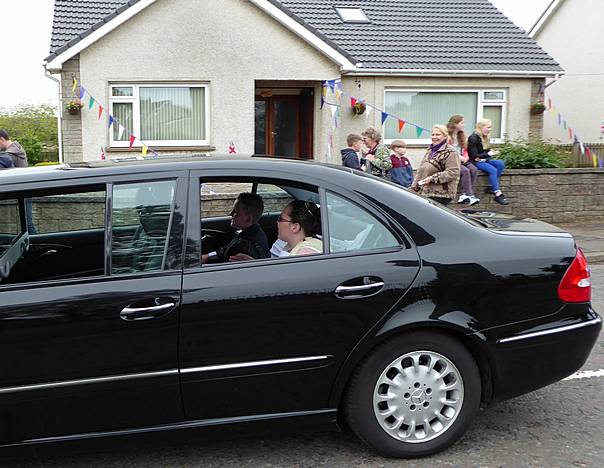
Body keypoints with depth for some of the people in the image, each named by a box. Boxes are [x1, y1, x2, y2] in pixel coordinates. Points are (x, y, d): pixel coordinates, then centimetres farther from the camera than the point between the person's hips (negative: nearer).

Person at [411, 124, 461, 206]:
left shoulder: (450, 152, -8)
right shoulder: (430, 151, 20)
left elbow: (452, 172, -17)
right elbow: (420, 171, 25)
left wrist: (432, 178, -18)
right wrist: (414, 186, 16)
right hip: (425, 193, 8)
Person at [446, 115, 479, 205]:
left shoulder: (461, 136, 19)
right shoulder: (447, 137, -6)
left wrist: (465, 157, 0)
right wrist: (458, 157, -16)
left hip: (461, 160, 7)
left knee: (473, 169, -22)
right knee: (465, 171, -31)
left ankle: (464, 195, -26)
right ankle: (469, 195, -29)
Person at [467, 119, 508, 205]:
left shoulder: (485, 138, 14)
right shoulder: (473, 138, -12)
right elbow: (474, 156, -17)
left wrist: (492, 152, -3)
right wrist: (488, 154, -21)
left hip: (484, 160, 8)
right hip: (476, 162, -8)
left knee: (501, 163, -17)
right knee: (493, 170, -30)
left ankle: (492, 187, -19)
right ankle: (498, 194, -33)